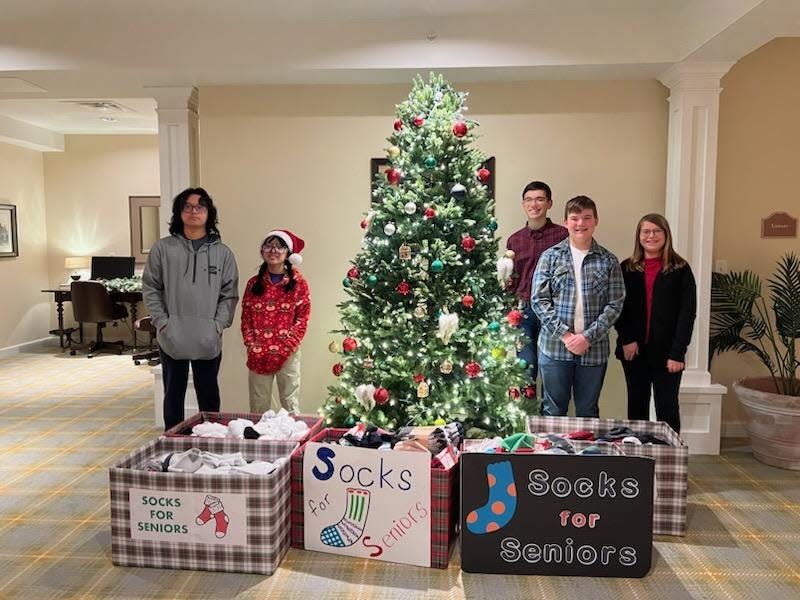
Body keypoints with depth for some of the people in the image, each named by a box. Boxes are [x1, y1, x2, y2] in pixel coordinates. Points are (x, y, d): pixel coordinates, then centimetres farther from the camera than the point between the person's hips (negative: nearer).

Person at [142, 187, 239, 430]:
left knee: (209, 396, 12)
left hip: (209, 341, 0)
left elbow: (229, 294, 2)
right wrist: (162, 322, -6)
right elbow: (150, 289, 3)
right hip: (171, 339, 0)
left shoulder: (223, 253, 3)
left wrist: (218, 325, -8)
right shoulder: (162, 248, 1)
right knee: (173, 395, 13)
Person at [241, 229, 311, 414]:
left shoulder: (298, 284, -1)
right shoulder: (254, 283, 7)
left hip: (288, 354, -2)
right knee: (258, 405, 10)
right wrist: (252, 347, -4)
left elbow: (302, 319, -4)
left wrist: (286, 347, -12)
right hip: (258, 355, 2)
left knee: (290, 402, 4)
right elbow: (246, 318, 7)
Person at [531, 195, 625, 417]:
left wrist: (588, 337, -12)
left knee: (588, 412, 14)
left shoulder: (608, 261, 4)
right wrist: (564, 334, -12)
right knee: (553, 411, 10)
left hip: (594, 350, 1)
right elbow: (538, 299, -4)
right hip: (554, 347, -1)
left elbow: (615, 304, -1)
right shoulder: (550, 257, 1)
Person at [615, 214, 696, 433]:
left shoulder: (680, 270, 0)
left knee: (667, 409, 4)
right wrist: (626, 339, -10)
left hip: (666, 352, -2)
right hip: (633, 350, 3)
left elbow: (687, 314, -4)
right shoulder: (627, 268, 7)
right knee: (637, 406, 11)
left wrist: (677, 352, -11)